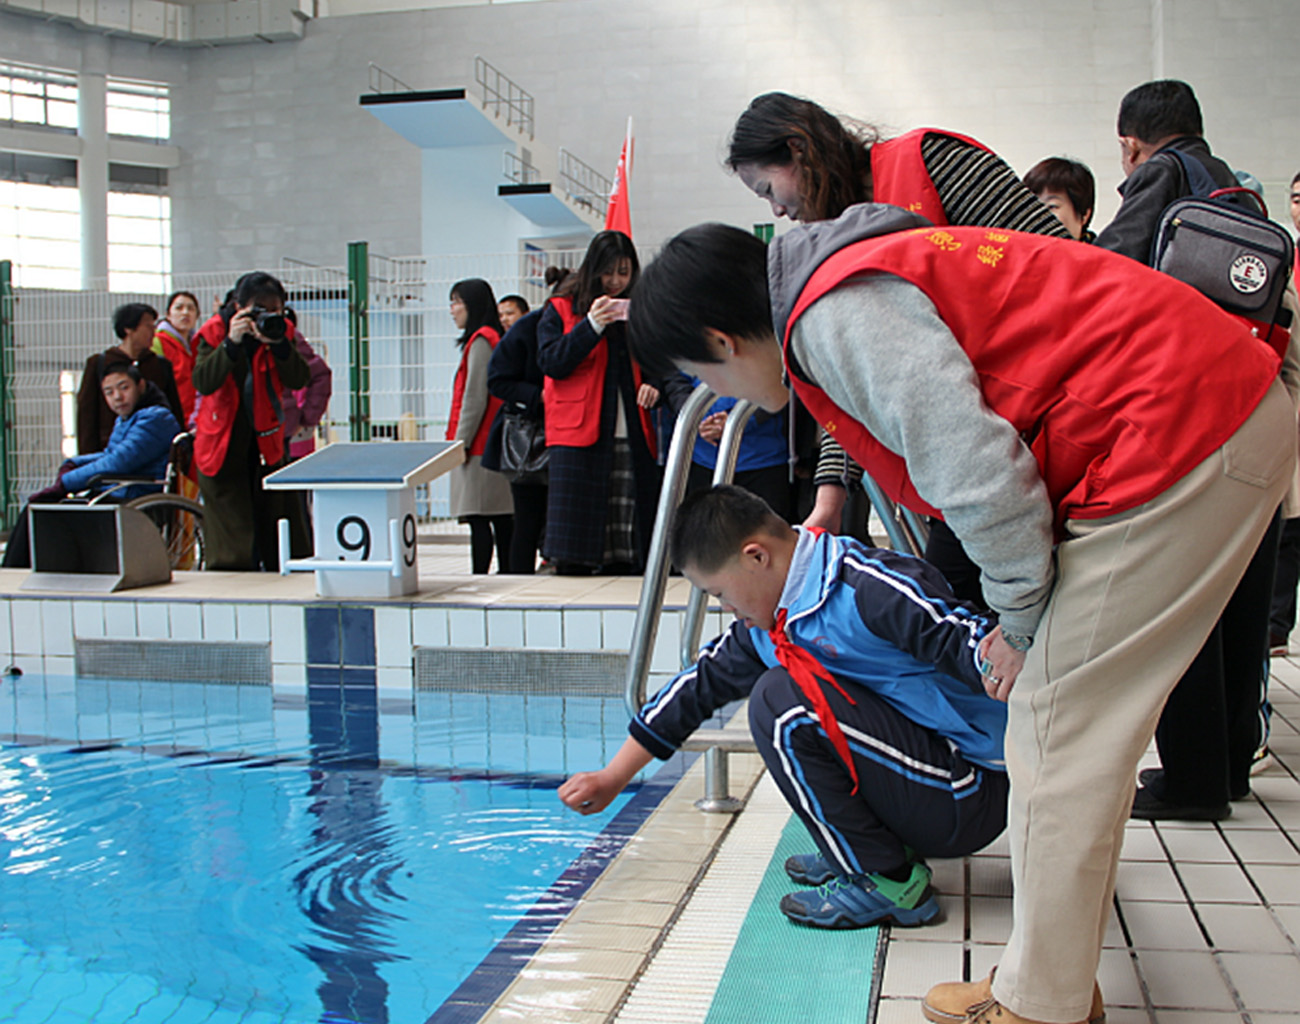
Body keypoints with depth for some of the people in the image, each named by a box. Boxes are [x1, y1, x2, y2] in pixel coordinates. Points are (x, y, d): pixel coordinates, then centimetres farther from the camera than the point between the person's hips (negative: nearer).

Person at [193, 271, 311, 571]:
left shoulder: (281, 331, -2)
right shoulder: (216, 331, -9)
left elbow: (298, 380, -13)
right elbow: (203, 383, -23)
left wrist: (278, 343, -26)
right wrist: (232, 342, -31)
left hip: (265, 439, 3)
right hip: (222, 442, -3)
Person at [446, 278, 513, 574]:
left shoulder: (480, 341, -10)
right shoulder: (494, 338, 18)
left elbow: (475, 399, -16)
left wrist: (460, 443, -13)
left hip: (479, 447, -9)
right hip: (494, 445, 9)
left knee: (478, 518, -11)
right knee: (501, 518, 9)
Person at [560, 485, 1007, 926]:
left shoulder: (871, 589, -20)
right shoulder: (765, 624, 7)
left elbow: (975, 643, -27)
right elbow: (699, 686, 17)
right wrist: (612, 778, 21)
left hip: (971, 798, -9)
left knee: (780, 699, -19)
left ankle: (887, 883, -11)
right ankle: (856, 854, 12)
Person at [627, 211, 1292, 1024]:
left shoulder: (836, 314, -15)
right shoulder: (854, 280, 16)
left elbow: (976, 474, -22)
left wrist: (1022, 622, -5)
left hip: (1175, 426, -10)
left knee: (1060, 732, -4)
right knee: (1085, 728, 13)